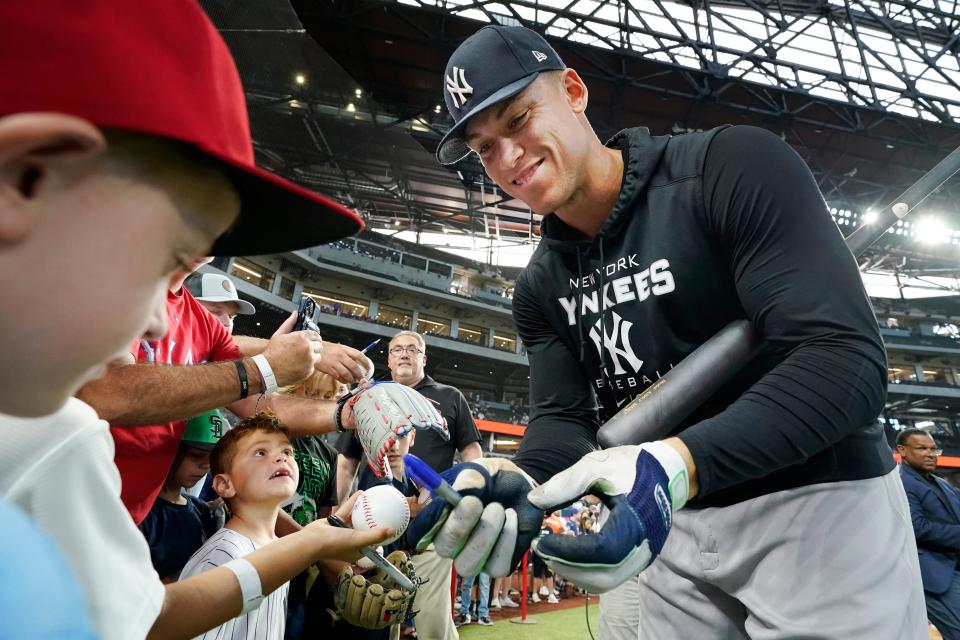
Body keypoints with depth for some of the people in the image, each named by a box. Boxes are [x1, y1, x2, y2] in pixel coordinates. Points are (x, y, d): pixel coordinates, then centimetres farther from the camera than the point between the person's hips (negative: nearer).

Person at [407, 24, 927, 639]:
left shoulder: (733, 166, -17)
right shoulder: (540, 289, 2)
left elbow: (846, 358, -25)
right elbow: (563, 419, -5)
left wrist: (675, 462, -40)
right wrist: (518, 479, -29)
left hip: (819, 505, -5)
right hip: (679, 530, 6)